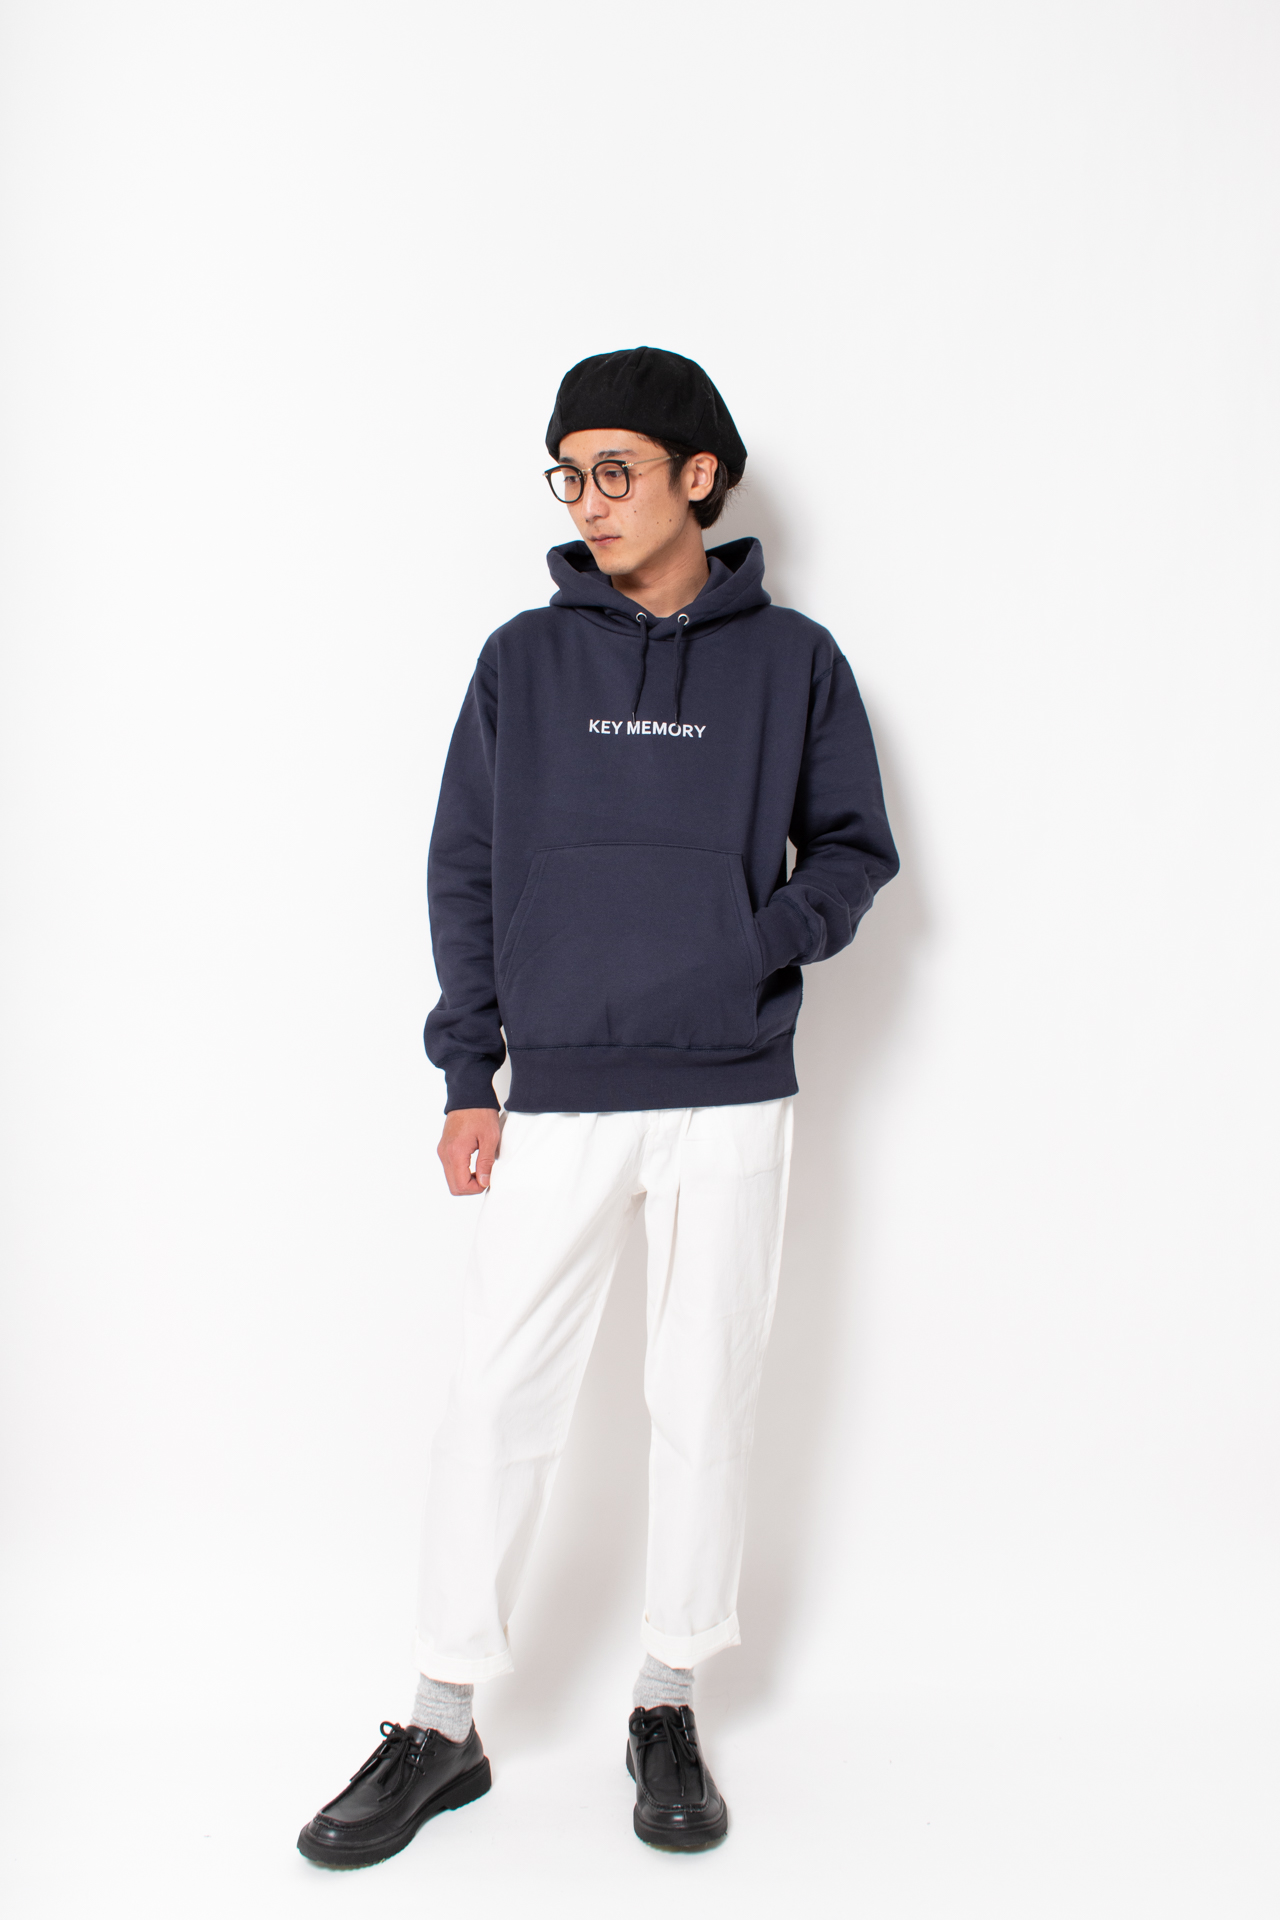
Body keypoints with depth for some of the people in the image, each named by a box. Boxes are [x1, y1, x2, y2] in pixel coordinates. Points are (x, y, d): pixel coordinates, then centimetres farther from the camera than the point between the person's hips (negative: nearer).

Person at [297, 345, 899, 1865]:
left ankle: (668, 1707, 25)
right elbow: (463, 872, 6)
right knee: (498, 1399, 2)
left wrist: (768, 938, -11)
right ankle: (440, 1726, 16)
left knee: (704, 1399, 8)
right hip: (557, 1100, 0)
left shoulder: (791, 661, 4)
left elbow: (853, 845, 10)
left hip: (732, 1098, 0)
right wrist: (466, 1077, 1)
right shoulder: (524, 661, 5)